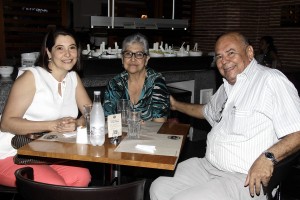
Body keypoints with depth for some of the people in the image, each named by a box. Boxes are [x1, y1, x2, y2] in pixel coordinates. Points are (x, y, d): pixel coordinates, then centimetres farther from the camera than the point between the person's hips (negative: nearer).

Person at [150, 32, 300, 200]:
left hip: (247, 180, -8)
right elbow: (207, 111, 37)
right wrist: (176, 105, 40)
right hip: (207, 166, 8)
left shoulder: (271, 80, -12)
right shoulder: (226, 87, 16)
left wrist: (268, 157, -30)